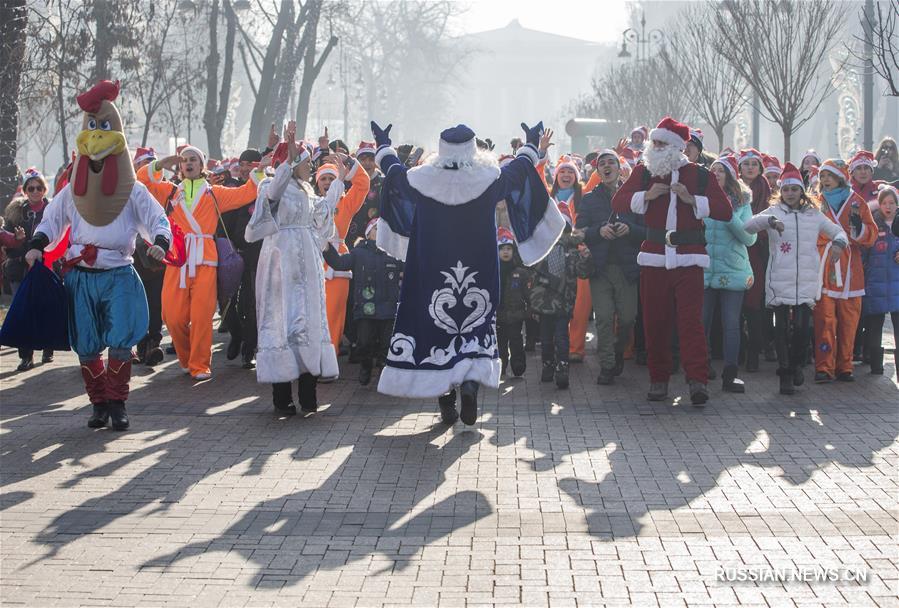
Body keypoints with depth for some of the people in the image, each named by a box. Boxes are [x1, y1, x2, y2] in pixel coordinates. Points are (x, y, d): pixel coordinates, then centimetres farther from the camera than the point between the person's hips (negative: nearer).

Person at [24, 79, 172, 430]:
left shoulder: (133, 191, 0)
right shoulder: (73, 190, 8)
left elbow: (158, 220, -5)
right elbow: (51, 220, 14)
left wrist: (160, 242, -26)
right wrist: (37, 245, -4)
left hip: (119, 276, -3)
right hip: (81, 278, 3)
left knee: (120, 343, -12)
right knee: (86, 348, 4)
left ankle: (117, 404, 0)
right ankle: (100, 404, 16)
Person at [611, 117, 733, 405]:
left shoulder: (699, 175, 4)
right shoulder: (643, 172, 9)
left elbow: (725, 211, -1)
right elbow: (617, 202, 4)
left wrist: (692, 199, -12)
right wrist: (646, 195, -11)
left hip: (688, 259, -2)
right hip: (654, 258, 2)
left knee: (690, 319, -11)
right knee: (654, 321, 4)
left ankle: (698, 381, -13)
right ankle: (658, 379, 16)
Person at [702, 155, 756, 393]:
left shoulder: (741, 203, 7)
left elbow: (750, 238, -4)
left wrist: (729, 215, -13)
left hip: (733, 272, 0)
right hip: (704, 272, 0)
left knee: (731, 324, -2)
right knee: (702, 323, -1)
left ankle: (730, 376, 3)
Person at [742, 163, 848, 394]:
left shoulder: (814, 215, 14)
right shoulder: (774, 212, 6)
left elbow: (838, 231, 20)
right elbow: (748, 226, -10)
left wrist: (838, 242, -4)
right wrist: (770, 221, -28)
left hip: (807, 282, 1)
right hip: (779, 281, -1)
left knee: (801, 326, -9)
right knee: (782, 327, 0)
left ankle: (796, 364, 17)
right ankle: (785, 374, 10)